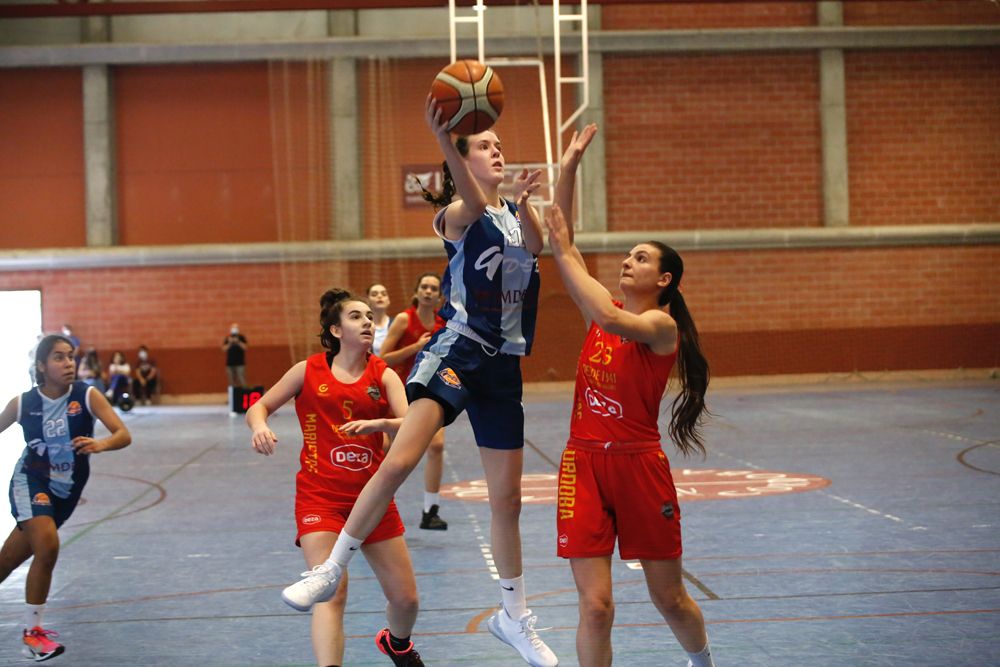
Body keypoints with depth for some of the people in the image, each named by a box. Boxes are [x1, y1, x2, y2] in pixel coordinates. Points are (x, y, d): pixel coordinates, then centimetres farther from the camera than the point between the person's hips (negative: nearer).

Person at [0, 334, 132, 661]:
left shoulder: (87, 396, -14)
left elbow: (123, 435, -22)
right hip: (31, 482, -2)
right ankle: (31, 632, -12)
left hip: (66, 488, 2)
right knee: (47, 545, -26)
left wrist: (100, 444, -43)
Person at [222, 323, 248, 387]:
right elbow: (224, 349, 3)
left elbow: (245, 348, -5)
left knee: (241, 380, -11)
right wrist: (229, 343, -11)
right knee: (232, 380, 4)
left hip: (240, 363, -3)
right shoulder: (228, 338, 10)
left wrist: (238, 342, -17)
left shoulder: (241, 337, 4)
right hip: (230, 363, 3)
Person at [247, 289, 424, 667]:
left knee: (405, 597, 10)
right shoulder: (309, 371, 0)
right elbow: (259, 406, 6)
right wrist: (259, 427, -17)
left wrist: (379, 423, -33)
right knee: (332, 594, -21)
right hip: (321, 497, -2)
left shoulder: (383, 375, 2)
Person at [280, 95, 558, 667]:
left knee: (508, 497, 10)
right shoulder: (457, 215, -2)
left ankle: (514, 616, 24)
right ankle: (332, 570, -12)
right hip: (455, 351, -5)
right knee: (399, 461, -24)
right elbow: (472, 203, -28)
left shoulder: (520, 212, 14)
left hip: (503, 366, 5)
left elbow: (536, 244, -9)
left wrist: (525, 205, -31)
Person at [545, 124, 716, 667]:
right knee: (595, 605, -6)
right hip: (584, 462, 4)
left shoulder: (663, 325, -8)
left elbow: (614, 320, -29)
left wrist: (564, 255, -23)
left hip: (638, 464, -3)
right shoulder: (604, 312, 7)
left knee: (668, 597, 12)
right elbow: (562, 242, 5)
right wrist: (568, 167, -3)